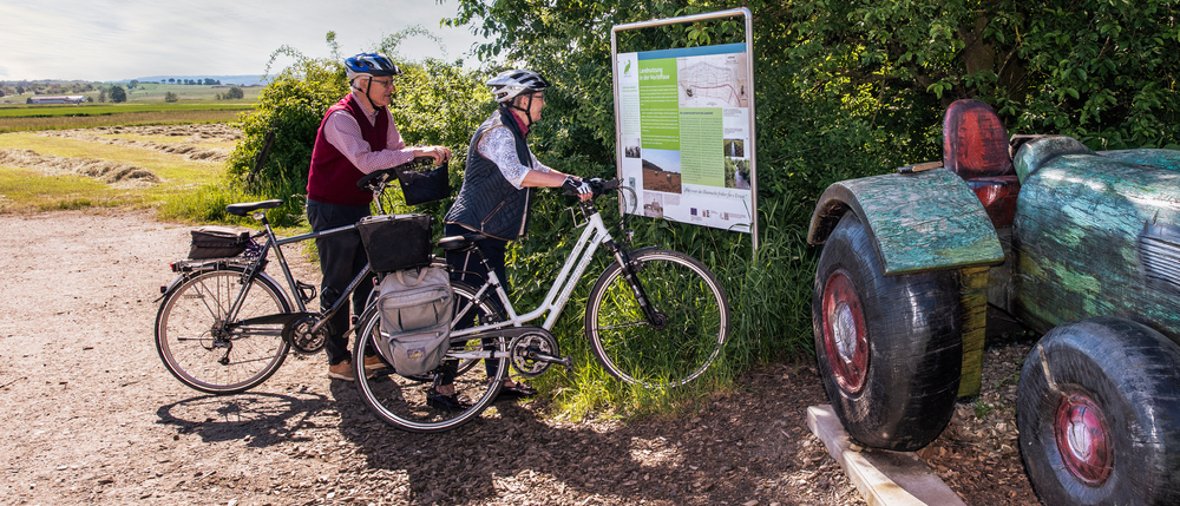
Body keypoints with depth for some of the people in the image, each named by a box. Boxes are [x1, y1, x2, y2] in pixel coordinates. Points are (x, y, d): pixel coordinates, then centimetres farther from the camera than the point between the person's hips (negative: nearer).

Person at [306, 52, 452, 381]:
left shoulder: (381, 114, 2)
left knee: (368, 280, 11)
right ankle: (338, 361, 13)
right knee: (337, 286, 1)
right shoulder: (340, 118, -24)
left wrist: (429, 156, -16)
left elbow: (395, 150, 3)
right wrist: (418, 151, -39)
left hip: (359, 207, 8)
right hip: (331, 209, -8)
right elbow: (366, 160, -37)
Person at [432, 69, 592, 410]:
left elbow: (536, 170, 15)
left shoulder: (514, 134, 16)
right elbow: (519, 176, -32)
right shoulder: (498, 132, -17)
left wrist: (575, 182, 3)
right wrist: (566, 181, -32)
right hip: (469, 234, -10)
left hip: (489, 236, 10)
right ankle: (442, 388, 4)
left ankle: (499, 381, 23)